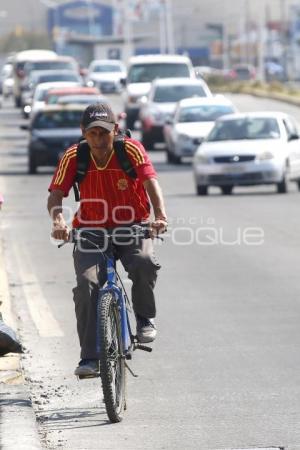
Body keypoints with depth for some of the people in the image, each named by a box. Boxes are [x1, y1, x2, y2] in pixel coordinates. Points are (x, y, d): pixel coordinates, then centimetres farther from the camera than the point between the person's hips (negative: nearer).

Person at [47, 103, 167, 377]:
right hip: (91, 230, 1)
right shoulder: (74, 157, -10)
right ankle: (90, 357, -15)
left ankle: (145, 318, -4)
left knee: (145, 262, -32)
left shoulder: (132, 150, -13)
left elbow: (151, 183, -25)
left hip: (131, 227, -1)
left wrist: (160, 216, -44)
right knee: (87, 284, -23)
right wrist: (58, 220, -40)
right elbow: (56, 194, -17)